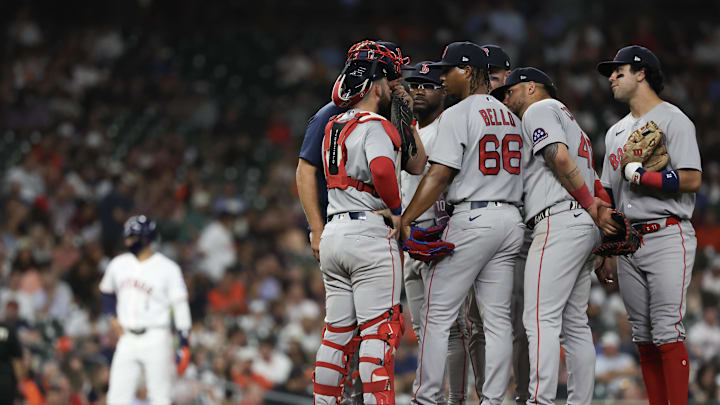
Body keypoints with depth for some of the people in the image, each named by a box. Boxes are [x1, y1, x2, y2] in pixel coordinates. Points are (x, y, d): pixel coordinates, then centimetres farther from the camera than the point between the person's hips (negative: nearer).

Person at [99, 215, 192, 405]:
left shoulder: (167, 268, -7)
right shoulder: (118, 264, 8)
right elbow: (106, 290, 27)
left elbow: (180, 307, -7)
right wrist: (112, 316, 11)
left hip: (156, 339, -5)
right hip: (127, 340, 5)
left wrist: (184, 345, -13)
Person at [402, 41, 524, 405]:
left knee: (439, 313, -2)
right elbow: (513, 170, 16)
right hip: (511, 219, 7)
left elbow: (439, 175, -14)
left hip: (472, 219, -7)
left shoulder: (458, 115, -8)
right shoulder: (510, 116, 16)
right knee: (497, 317, 6)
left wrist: (406, 219, -13)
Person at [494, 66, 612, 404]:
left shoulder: (539, 109, 2)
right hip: (585, 226, 10)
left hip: (559, 220, -10)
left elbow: (559, 157, -14)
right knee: (574, 324, 9)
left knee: (540, 318, -16)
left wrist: (588, 203, -9)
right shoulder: (569, 120, 32)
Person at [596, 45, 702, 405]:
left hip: (667, 237, -8)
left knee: (667, 333, -15)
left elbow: (692, 180, -14)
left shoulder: (672, 120, -3)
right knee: (643, 337, 6)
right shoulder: (616, 132, 21)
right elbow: (608, 194, 22)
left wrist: (641, 175, -14)